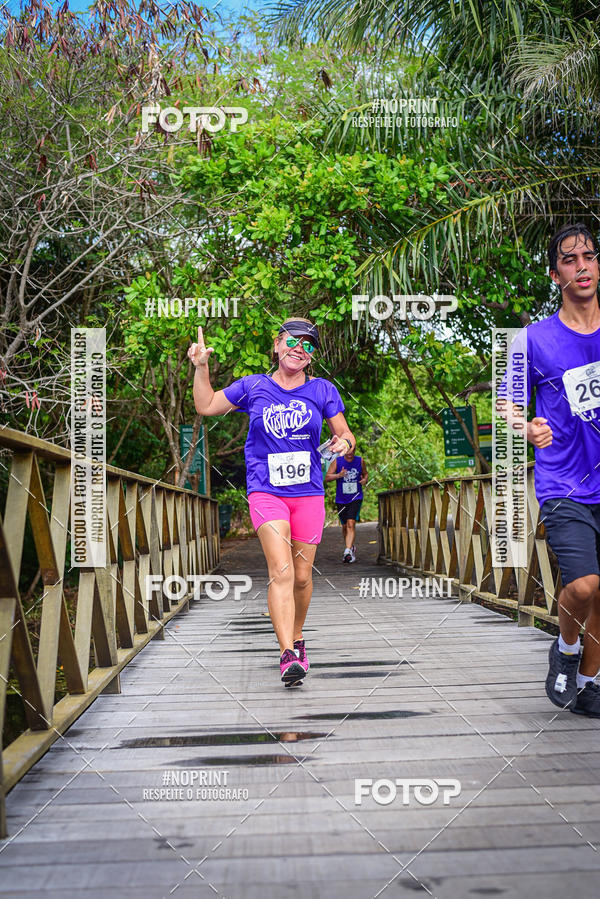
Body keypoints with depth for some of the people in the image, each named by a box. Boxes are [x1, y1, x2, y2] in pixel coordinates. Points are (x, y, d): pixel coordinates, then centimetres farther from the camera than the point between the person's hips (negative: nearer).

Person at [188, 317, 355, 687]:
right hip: (266, 492, -2)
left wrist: (344, 443, -12)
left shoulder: (323, 391, 5)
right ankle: (288, 655, -24)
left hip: (308, 493, 2)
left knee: (302, 575, 9)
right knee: (281, 571, -18)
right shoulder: (253, 387, 5)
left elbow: (345, 436, 10)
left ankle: (296, 636, 34)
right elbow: (206, 406, 16)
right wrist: (201, 367, 5)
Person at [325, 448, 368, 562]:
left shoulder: (360, 461, 1)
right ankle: (351, 547, 36)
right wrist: (338, 475, -25)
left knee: (351, 523, -18)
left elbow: (365, 473, 18)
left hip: (356, 498, -1)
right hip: (341, 500, 1)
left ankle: (348, 551, -27)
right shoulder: (337, 461, -4)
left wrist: (365, 480, -6)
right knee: (345, 526, 12)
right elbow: (327, 478, -6)